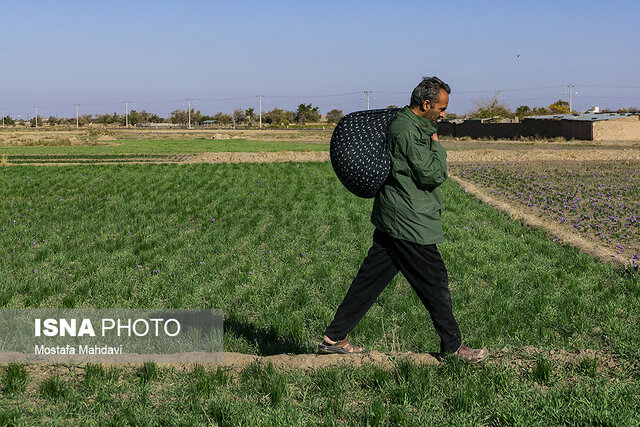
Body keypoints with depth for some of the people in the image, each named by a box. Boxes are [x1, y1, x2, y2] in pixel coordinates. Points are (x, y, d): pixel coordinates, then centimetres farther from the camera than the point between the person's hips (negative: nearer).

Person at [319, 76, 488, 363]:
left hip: (390, 221, 10)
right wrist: (436, 144, -5)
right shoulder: (408, 132, -19)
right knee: (435, 283, 2)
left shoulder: (401, 123, 13)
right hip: (409, 224, -10)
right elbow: (434, 175, -19)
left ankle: (334, 337, 16)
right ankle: (453, 346, 14)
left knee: (370, 279, 12)